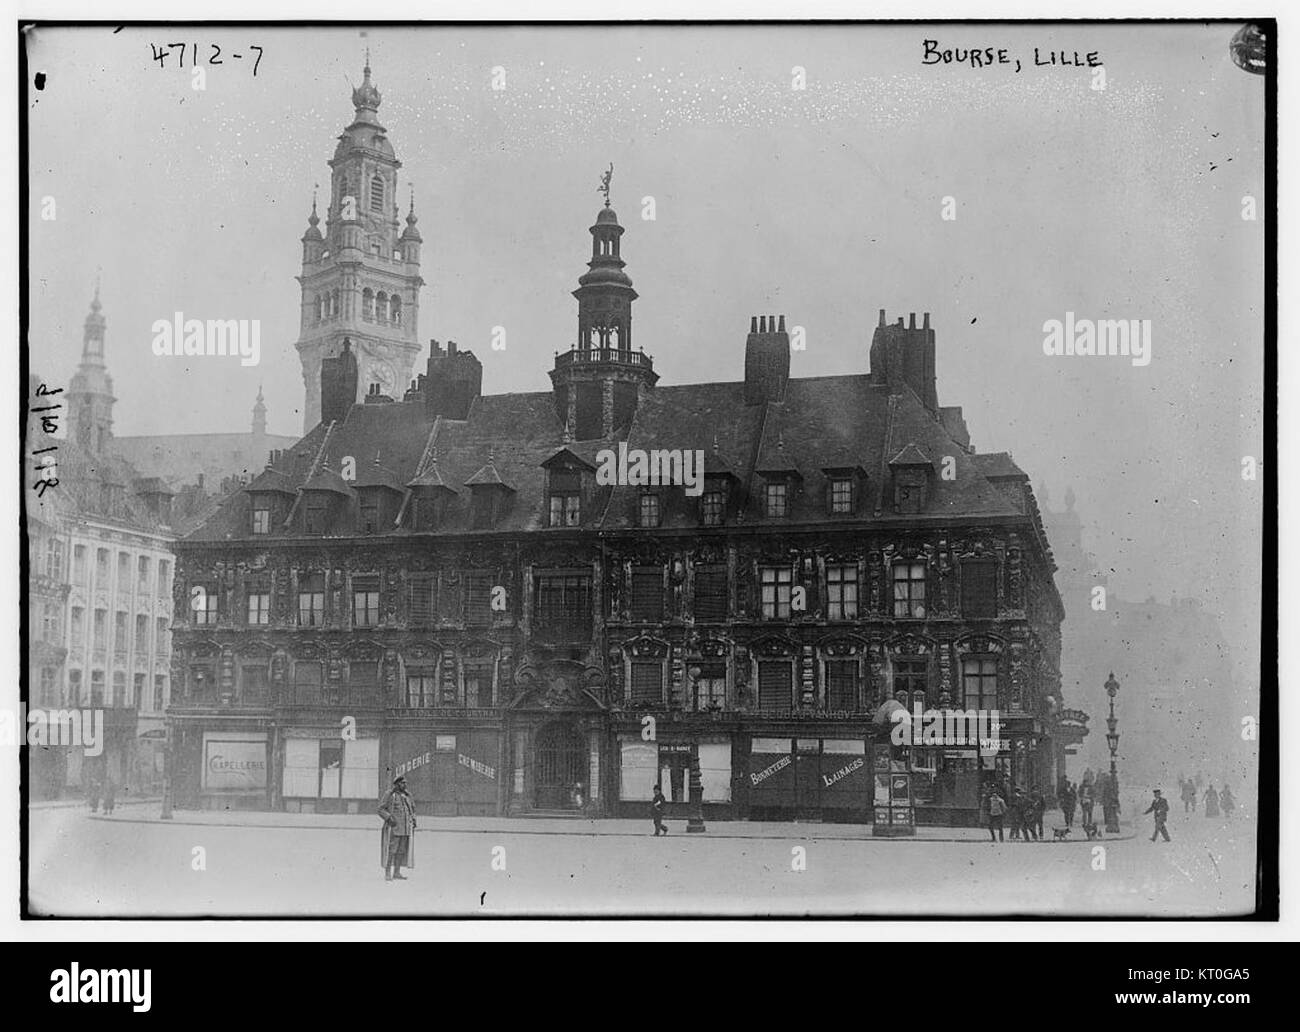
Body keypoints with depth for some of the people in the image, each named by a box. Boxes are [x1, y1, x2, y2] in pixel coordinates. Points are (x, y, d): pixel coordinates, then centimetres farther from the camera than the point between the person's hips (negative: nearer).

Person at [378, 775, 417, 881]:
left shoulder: (407, 795, 12)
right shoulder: (389, 794, -6)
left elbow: (412, 808, 24)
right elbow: (381, 809, -7)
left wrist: (413, 820, 7)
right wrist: (389, 818, -21)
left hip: (405, 828, 6)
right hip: (393, 827, -6)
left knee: (401, 850, 6)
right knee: (391, 850, -7)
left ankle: (397, 873, 11)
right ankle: (387, 874, -4)